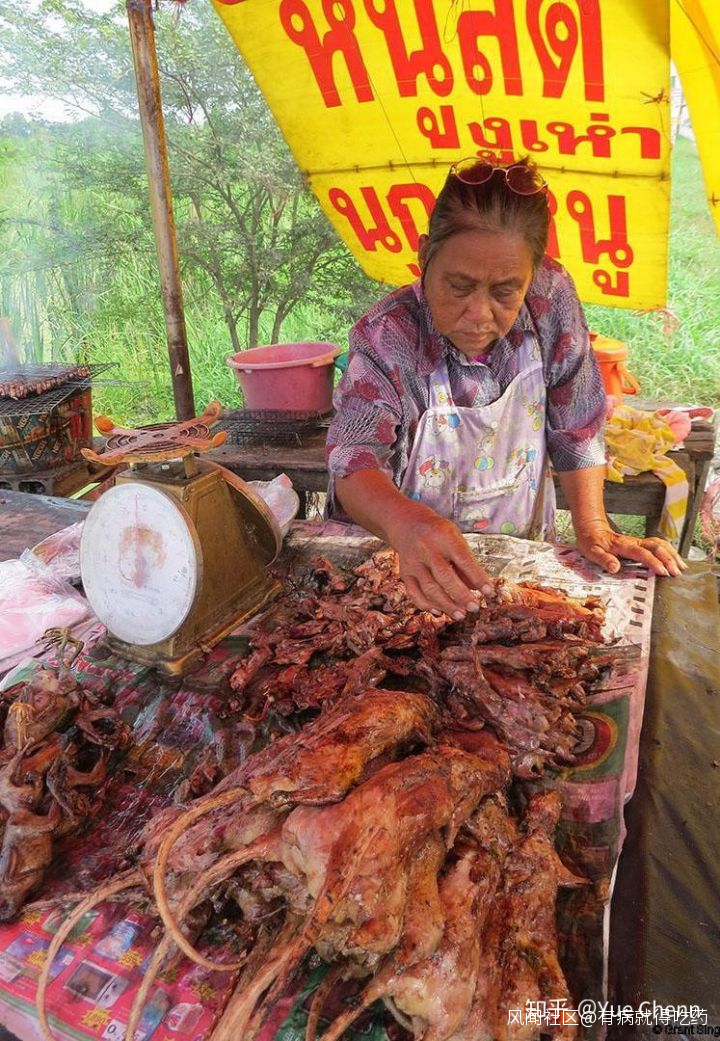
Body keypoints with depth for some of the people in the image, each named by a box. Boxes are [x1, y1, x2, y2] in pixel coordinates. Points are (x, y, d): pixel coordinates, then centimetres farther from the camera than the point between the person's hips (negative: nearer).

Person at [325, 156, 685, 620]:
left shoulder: (552, 299, -12)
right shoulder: (387, 337, -20)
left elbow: (576, 425, -3)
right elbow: (354, 464, -31)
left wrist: (593, 528, -11)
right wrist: (403, 522, -52)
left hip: (524, 557, 0)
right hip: (417, 567, 1)